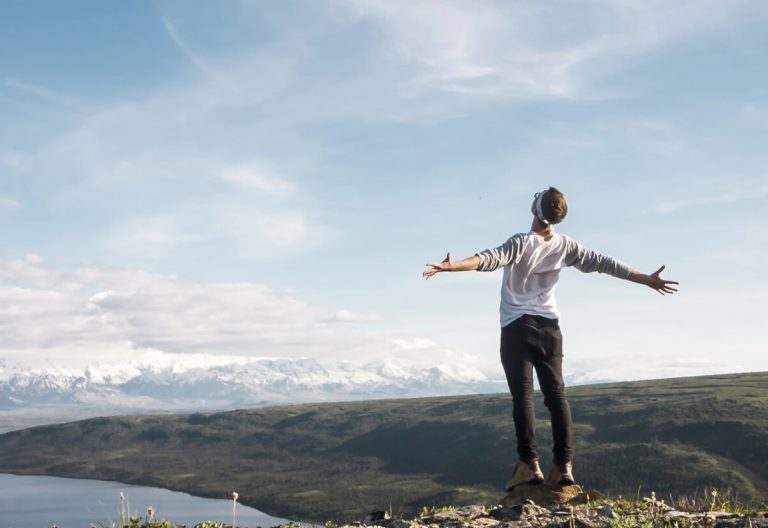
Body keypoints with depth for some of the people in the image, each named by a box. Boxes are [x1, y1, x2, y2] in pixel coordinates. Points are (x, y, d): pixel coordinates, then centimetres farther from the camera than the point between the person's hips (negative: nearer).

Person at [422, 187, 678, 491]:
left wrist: (451, 266, -39)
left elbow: (491, 260, -28)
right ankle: (563, 465, -2)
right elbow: (603, 264, 9)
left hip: (518, 327, -4)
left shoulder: (522, 243, -11)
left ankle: (529, 464, -12)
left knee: (523, 394, -6)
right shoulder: (565, 246, 3)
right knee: (556, 394, 3)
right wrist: (647, 280, 18)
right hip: (550, 327, 4)